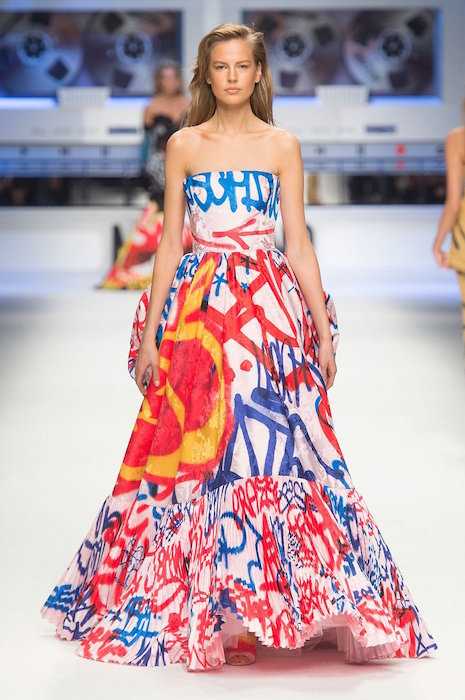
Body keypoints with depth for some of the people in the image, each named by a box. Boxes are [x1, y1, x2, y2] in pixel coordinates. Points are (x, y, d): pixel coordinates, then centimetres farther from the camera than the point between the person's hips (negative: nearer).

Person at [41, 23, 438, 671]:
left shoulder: (282, 145, 6)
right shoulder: (184, 145, 7)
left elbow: (298, 241, 5)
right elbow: (170, 242, 7)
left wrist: (324, 329, 1)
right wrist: (150, 331, 2)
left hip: (271, 307, 0)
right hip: (199, 306, 0)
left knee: (270, 443, -5)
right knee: (193, 446, -2)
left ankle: (248, 603, 6)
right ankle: (204, 609, 9)